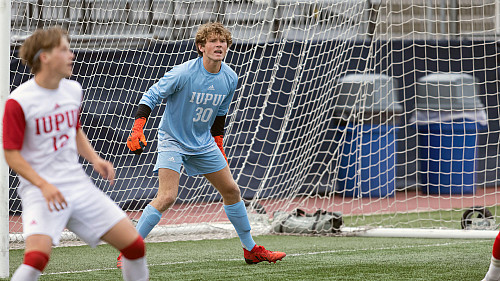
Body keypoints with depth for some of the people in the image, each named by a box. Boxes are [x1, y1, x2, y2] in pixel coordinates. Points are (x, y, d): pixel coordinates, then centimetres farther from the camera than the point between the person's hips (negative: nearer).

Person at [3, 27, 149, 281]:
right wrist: (44, 185, -23)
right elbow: (11, 154, -12)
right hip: (40, 190, -6)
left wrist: (94, 159, 5)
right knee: (37, 257, -29)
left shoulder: (73, 90, 8)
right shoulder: (19, 102, -13)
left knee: (134, 244, 1)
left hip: (77, 183, 6)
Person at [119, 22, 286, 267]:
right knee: (167, 197, -22)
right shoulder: (183, 73, -23)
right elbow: (151, 96, -15)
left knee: (231, 191, 11)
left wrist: (219, 148, 19)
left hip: (203, 143, 6)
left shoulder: (230, 79, -4)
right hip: (173, 140, -6)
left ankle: (251, 250, 28)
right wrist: (138, 130, -26)